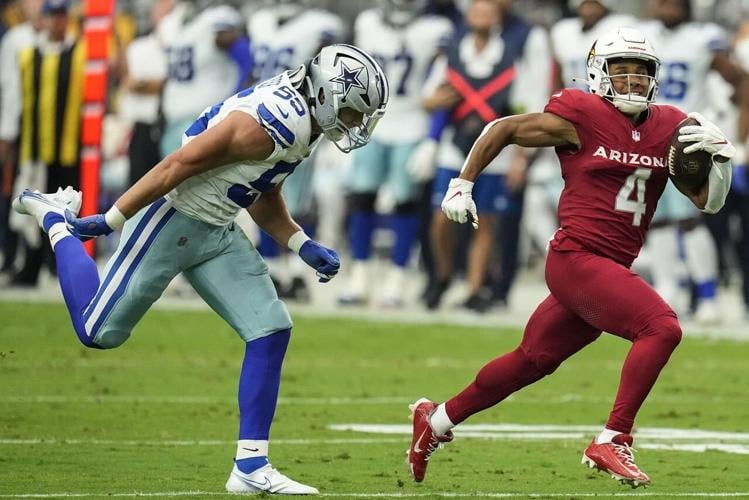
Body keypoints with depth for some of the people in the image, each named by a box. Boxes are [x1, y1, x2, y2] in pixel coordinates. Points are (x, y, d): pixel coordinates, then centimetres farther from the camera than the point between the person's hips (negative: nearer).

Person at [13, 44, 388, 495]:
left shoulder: (303, 120, 4)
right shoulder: (274, 122, -27)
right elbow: (181, 164, -24)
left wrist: (305, 247, 5)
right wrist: (111, 221, -19)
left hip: (217, 233, 9)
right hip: (172, 220, -9)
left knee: (271, 330, -3)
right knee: (99, 331, 3)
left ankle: (250, 467, 2)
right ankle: (57, 220, 27)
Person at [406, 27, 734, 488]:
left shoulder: (669, 128, 8)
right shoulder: (581, 117, -8)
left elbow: (709, 202, 10)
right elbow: (502, 130, 3)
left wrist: (720, 157, -9)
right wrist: (463, 185, 3)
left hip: (611, 270, 7)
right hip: (576, 259, -7)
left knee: (532, 361, 19)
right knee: (662, 327, -23)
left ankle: (437, 420, 36)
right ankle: (613, 442, -19)